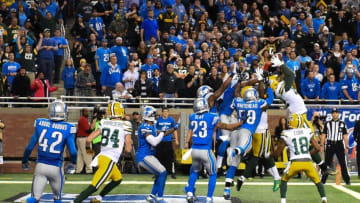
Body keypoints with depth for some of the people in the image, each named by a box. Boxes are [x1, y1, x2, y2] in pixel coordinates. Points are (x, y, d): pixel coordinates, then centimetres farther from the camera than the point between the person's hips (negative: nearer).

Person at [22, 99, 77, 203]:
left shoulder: (40, 124, -2)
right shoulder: (67, 129, -9)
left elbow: (30, 147, 2)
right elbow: (73, 152, -9)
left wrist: (25, 161, 19)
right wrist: (73, 162, 13)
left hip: (40, 166, 1)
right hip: (56, 167, -1)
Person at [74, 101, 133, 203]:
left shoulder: (103, 123, 7)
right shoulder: (125, 126, -5)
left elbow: (89, 139, 4)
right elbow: (128, 149, -4)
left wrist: (88, 148, 24)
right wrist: (129, 142, 18)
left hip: (101, 156, 7)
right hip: (109, 160, -7)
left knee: (117, 179, 28)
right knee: (93, 187, -10)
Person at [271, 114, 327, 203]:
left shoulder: (286, 134, 3)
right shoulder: (308, 132, 9)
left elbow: (277, 153, 8)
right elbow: (317, 148, 10)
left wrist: (269, 155, 28)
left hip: (295, 162, -1)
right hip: (307, 161, 1)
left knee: (284, 180, 22)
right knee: (317, 181, 19)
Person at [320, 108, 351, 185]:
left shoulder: (342, 124, 8)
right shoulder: (327, 124, 9)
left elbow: (345, 136, 6)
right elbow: (323, 135, 7)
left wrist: (346, 147, -1)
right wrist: (321, 145, -2)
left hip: (339, 144, 0)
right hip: (329, 145, 0)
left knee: (343, 163, -2)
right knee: (327, 163, 2)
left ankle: (347, 180, 2)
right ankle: (323, 180, 7)